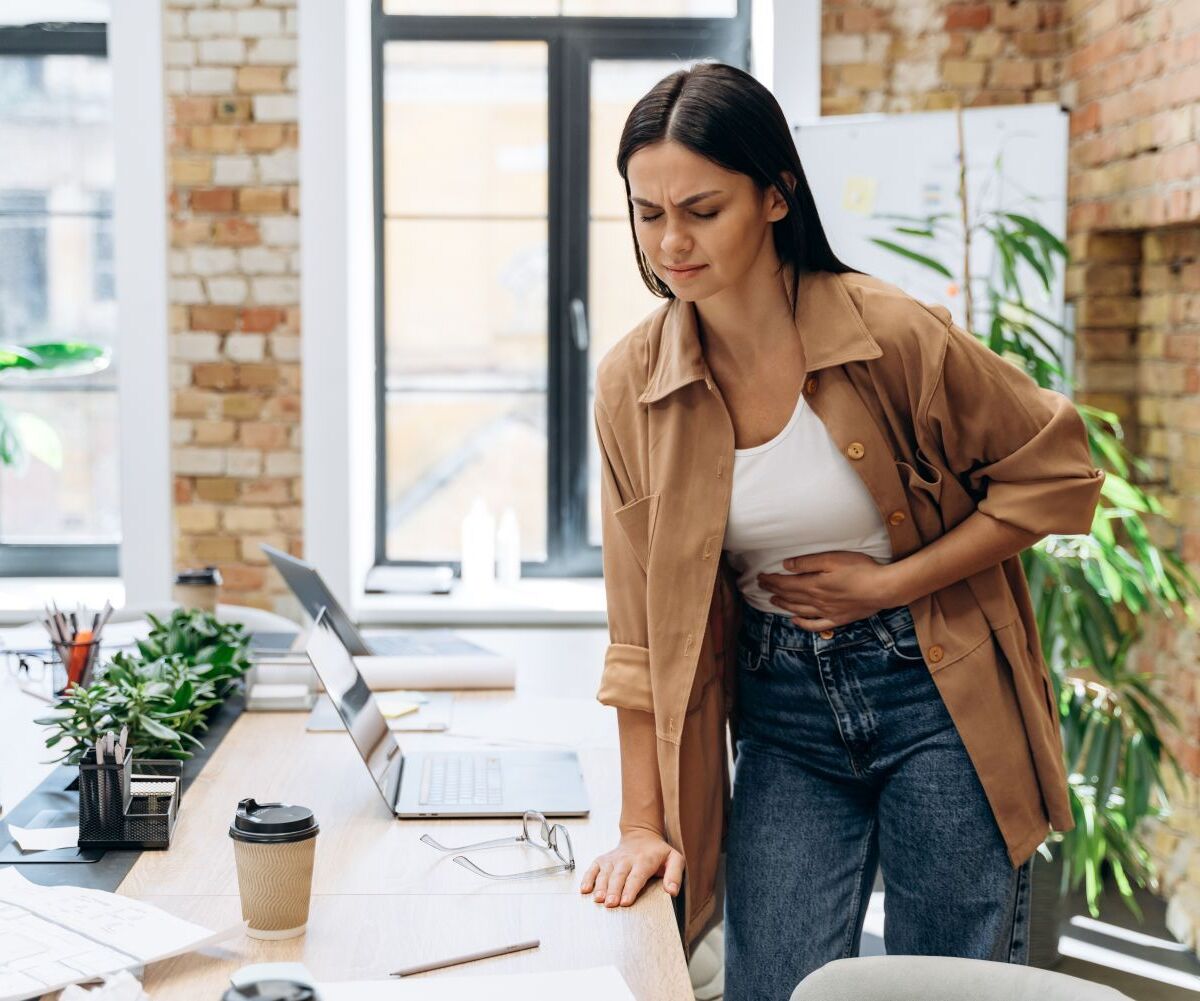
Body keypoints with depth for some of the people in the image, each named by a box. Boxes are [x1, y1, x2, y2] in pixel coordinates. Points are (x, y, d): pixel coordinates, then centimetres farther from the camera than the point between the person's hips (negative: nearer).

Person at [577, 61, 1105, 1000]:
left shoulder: (894, 334, -15)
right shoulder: (630, 383, -6)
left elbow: (1058, 478, -6)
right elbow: (644, 624, -1)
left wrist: (886, 582, -13)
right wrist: (644, 823, -3)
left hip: (936, 697, -2)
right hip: (784, 717, 3)